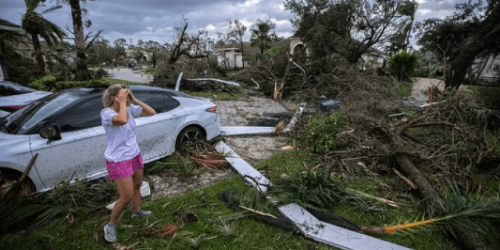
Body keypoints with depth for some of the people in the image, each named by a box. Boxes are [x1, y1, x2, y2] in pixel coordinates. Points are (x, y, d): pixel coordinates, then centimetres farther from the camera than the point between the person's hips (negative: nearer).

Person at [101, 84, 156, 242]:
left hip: (134, 155, 8)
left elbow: (152, 112, -6)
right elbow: (122, 120, -45)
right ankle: (111, 225, 24)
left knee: (137, 185, 25)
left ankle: (137, 211, 51)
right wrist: (122, 102, -30)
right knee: (126, 197, -2)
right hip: (118, 161, -7)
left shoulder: (130, 109, -4)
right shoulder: (106, 113, -24)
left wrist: (134, 100, -13)